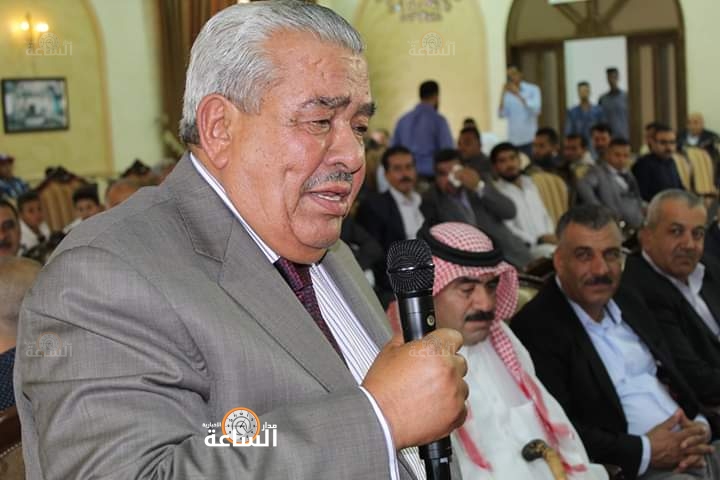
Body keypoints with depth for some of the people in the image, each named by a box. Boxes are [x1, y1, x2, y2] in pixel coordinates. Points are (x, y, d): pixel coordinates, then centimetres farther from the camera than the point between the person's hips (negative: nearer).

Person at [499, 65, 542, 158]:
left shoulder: (533, 89, 2)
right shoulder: (507, 94, 8)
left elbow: (536, 110, -13)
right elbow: (502, 115, -2)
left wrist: (518, 95, -15)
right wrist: (503, 94, -9)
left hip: (529, 138, -2)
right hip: (513, 139, 2)